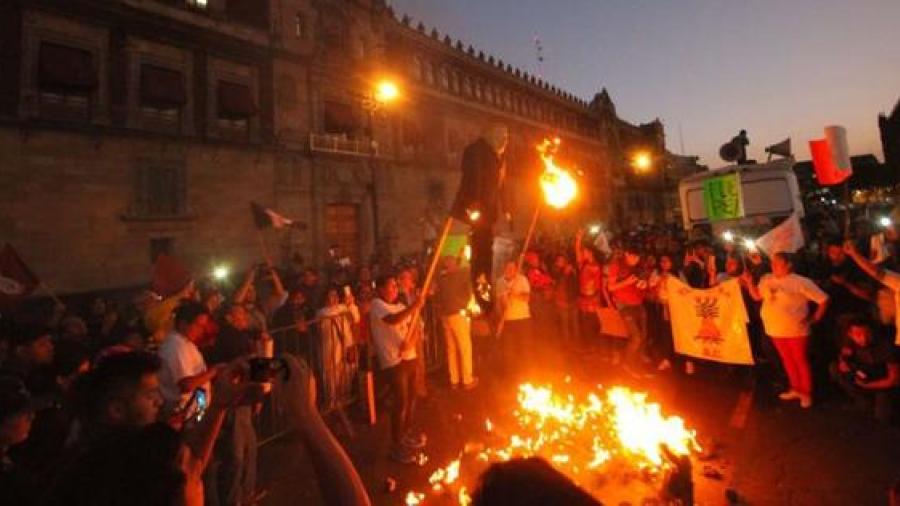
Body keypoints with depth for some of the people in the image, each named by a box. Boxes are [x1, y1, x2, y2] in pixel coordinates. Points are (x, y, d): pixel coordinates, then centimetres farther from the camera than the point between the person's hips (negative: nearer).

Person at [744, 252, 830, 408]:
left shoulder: (801, 282, -13)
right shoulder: (767, 279, 3)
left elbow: (823, 299, -9)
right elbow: (756, 296, 12)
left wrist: (815, 318, -8)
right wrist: (749, 281, -2)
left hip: (795, 330, -5)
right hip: (775, 329, 5)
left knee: (800, 361, 8)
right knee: (787, 360, 18)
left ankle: (807, 393, 23)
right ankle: (796, 389, 33)